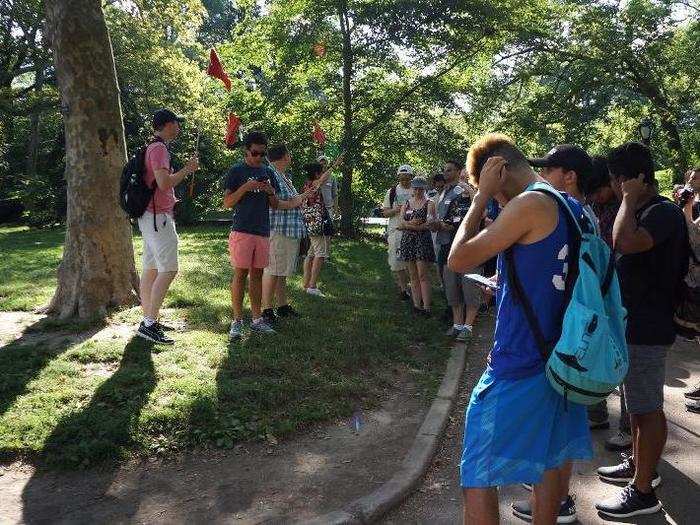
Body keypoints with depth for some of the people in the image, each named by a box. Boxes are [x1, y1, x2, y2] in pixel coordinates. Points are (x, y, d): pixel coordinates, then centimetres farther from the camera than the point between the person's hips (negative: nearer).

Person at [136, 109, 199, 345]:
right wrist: (188, 169, -11)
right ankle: (149, 324, -14)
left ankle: (148, 320, 16)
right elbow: (164, 183, -23)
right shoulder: (159, 148, -12)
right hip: (158, 217, -11)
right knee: (168, 270, -13)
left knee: (150, 269, 11)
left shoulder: (153, 147, 19)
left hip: (151, 216, 11)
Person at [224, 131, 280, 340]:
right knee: (240, 274, -4)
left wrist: (271, 192, -4)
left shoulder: (269, 173, 14)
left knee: (257, 274, 8)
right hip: (242, 230, -5)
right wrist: (246, 187, -17)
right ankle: (237, 321, 1)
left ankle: (257, 319, 13)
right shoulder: (236, 171, -1)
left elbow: (275, 206, 17)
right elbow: (227, 203, -4)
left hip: (263, 232, 5)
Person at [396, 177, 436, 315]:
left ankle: (426, 307, -8)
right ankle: (416, 305, 10)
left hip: (423, 241, -5)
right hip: (408, 241, 5)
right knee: (413, 276, 6)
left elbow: (429, 224, -12)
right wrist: (412, 223, -17)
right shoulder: (406, 204, 14)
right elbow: (400, 223, 2)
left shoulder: (429, 204, 0)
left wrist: (407, 225, -10)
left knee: (423, 275, -9)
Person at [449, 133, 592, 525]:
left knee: (478, 474, 3)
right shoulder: (574, 208, 8)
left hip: (519, 368, -9)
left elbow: (458, 260, -15)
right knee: (551, 457, 21)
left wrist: (482, 195, -8)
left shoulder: (530, 204, -18)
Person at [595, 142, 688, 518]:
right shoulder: (643, 211, 11)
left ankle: (643, 491, 9)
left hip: (647, 329, -10)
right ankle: (639, 465, 37)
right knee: (637, 403, 21)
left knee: (647, 408, -1)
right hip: (632, 323, 10)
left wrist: (630, 199, -24)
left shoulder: (664, 212, -19)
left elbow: (625, 243, -37)